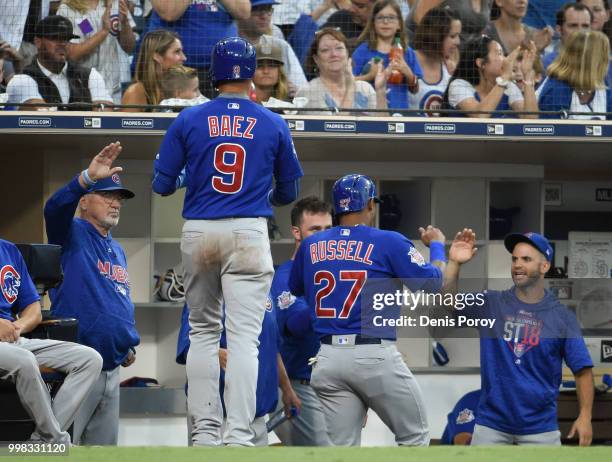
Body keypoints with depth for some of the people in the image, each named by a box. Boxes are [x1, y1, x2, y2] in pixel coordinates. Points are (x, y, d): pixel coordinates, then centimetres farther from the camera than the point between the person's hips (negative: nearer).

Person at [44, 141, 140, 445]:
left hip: (112, 367, 8)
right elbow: (56, 207, -23)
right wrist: (88, 177, -38)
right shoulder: (72, 235, -1)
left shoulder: (117, 250, 23)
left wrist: (130, 345, 14)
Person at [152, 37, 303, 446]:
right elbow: (288, 192, 11)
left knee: (203, 332, 14)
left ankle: (205, 432, 11)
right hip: (249, 235, -1)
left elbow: (162, 185, 3)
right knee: (243, 337, -5)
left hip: (198, 233, 1)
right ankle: (238, 436, -14)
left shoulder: (188, 121, 0)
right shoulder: (274, 125, 2)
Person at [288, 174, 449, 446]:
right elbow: (432, 282, -3)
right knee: (415, 437, 10)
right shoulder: (388, 242, -2)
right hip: (375, 356, -4)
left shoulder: (310, 245, 10)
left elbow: (293, 290, 26)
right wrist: (436, 245, 15)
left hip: (327, 359, 4)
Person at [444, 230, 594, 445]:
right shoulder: (490, 304, 4)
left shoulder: (562, 317, -1)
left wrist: (585, 416, -12)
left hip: (540, 427, -1)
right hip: (491, 425, 1)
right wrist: (454, 263, -23)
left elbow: (582, 370, -1)